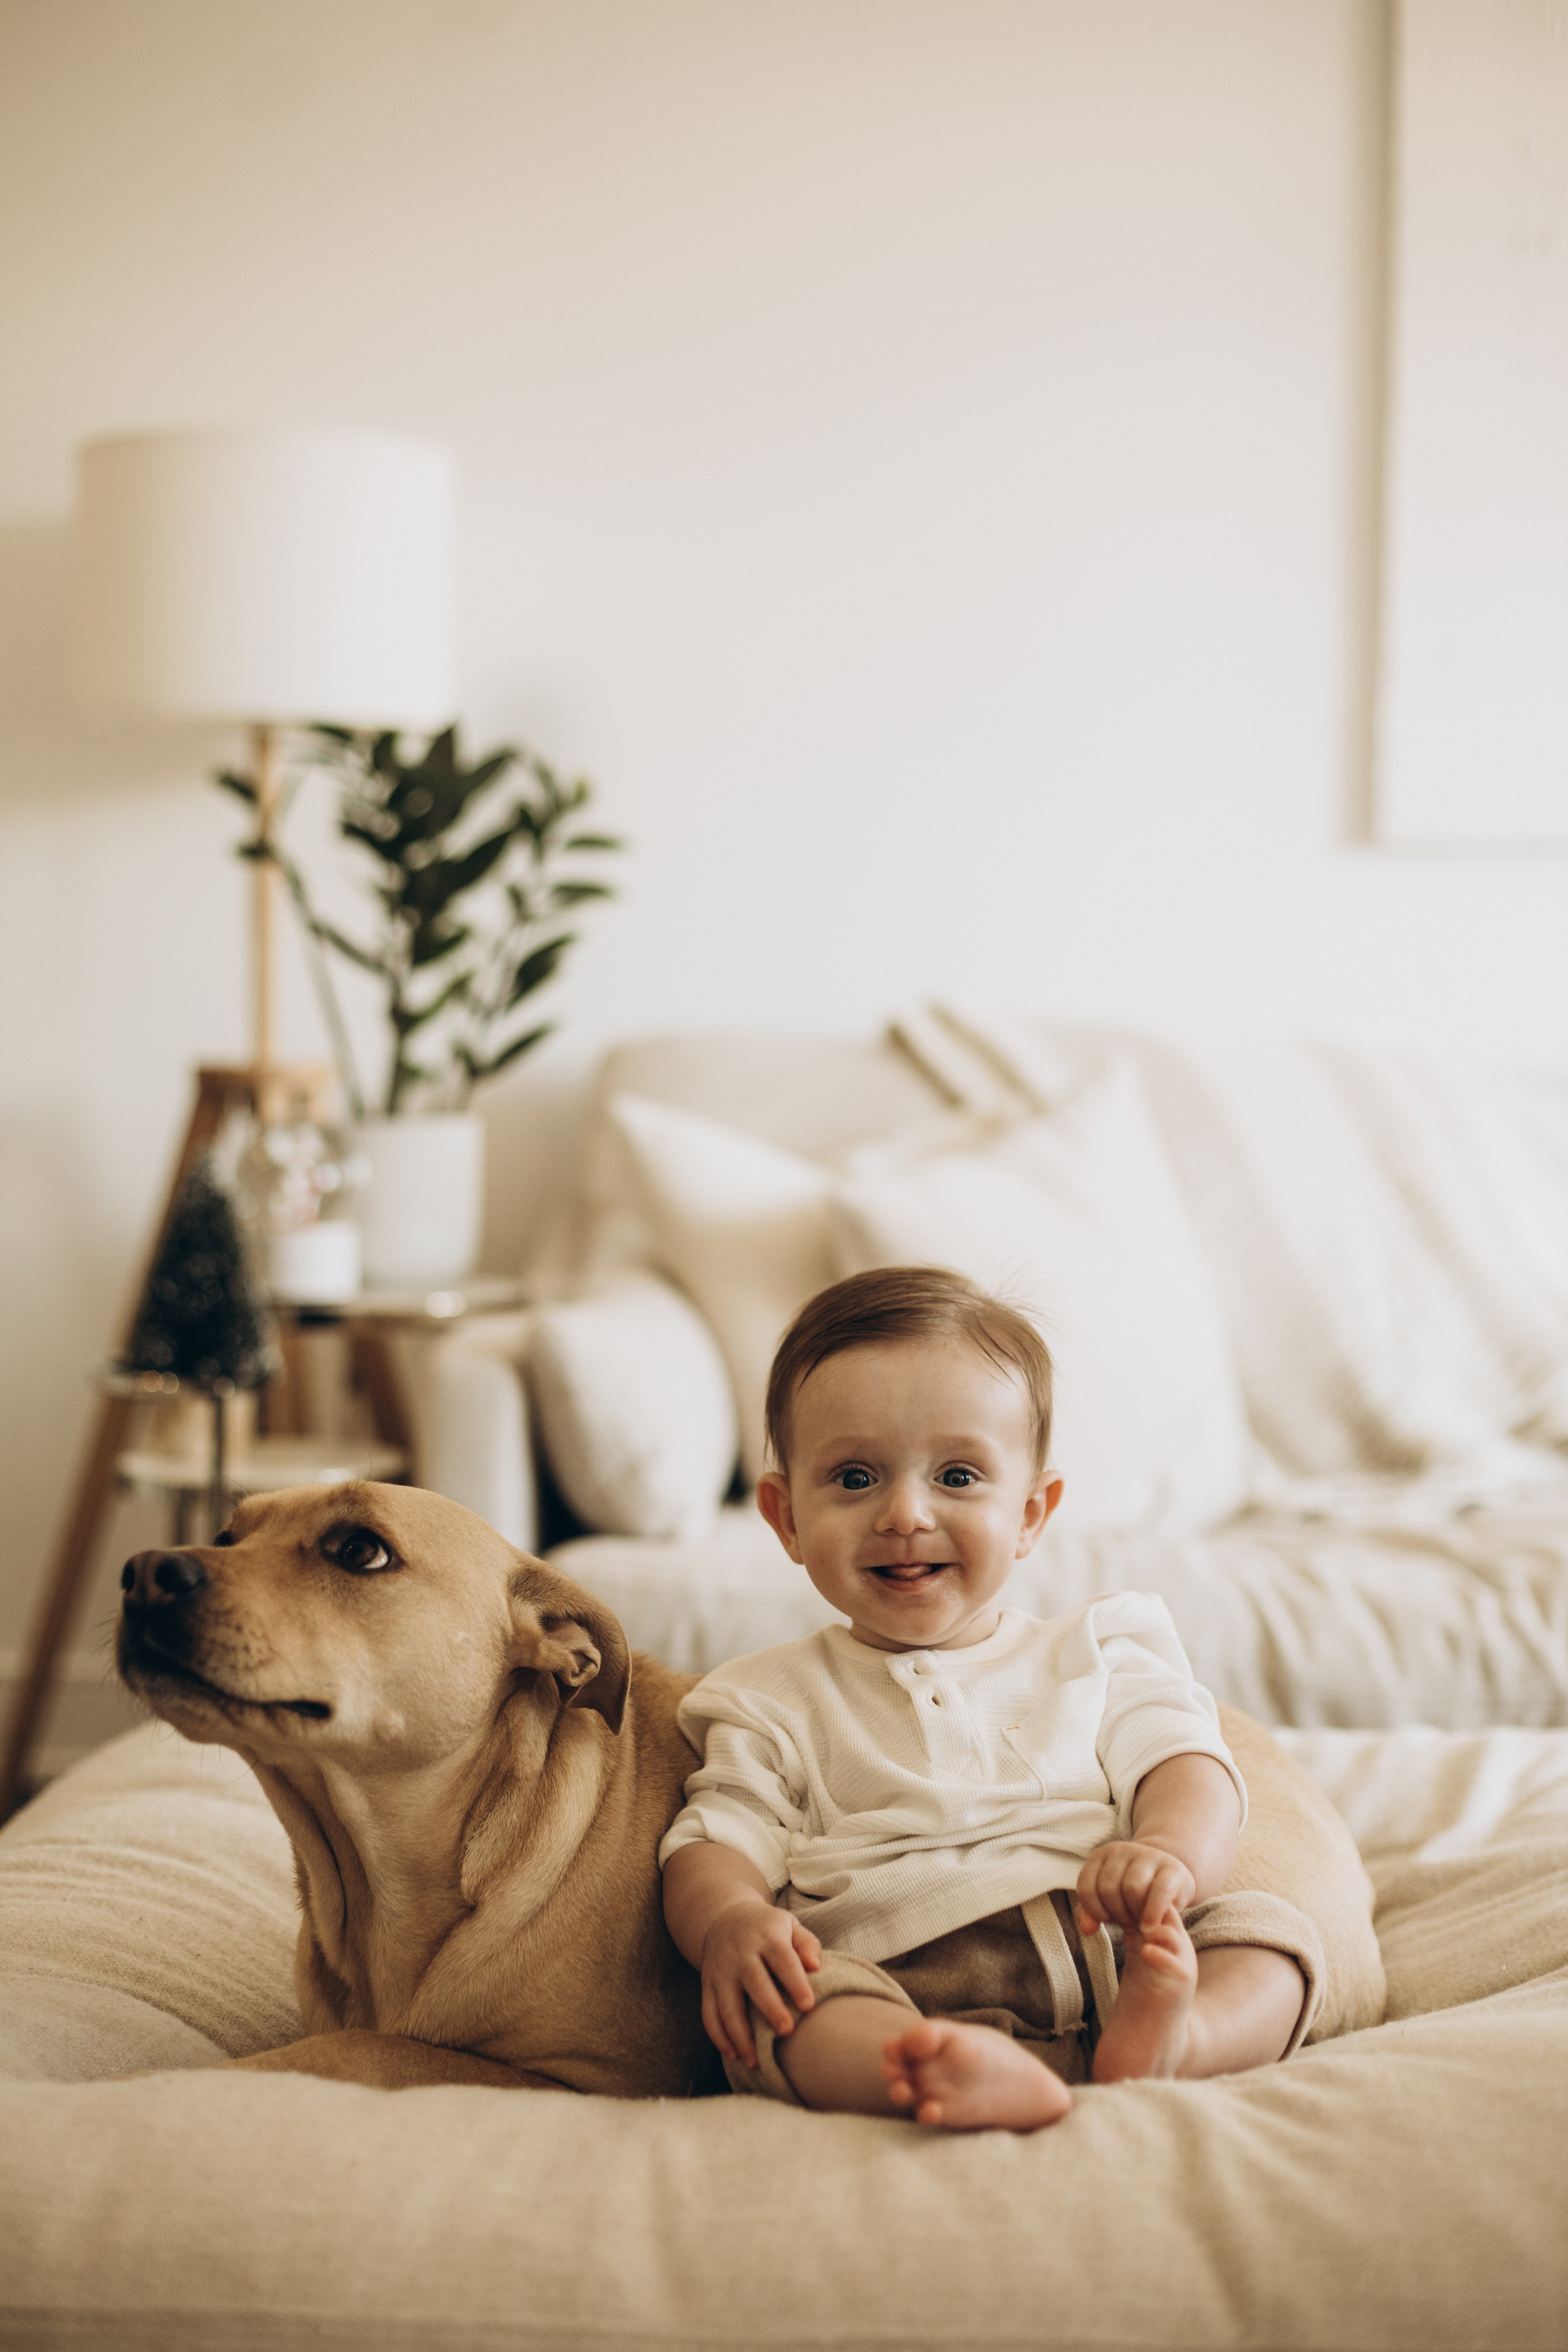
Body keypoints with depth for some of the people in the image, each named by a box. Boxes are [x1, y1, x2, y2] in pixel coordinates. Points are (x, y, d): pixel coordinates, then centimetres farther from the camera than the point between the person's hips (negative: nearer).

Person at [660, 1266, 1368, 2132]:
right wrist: (728, 1923, -18)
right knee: (783, 1994, -30)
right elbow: (716, 1845, 8)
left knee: (1271, 1929, -17)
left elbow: (1186, 1765, 7)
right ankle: (945, 2076, -58)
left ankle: (1160, 2045, -45)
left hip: (1113, 1973, 3)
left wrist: (1169, 1854, -19)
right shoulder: (774, 1701, 18)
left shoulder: (1099, 1653, 20)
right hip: (897, 2004, -2)